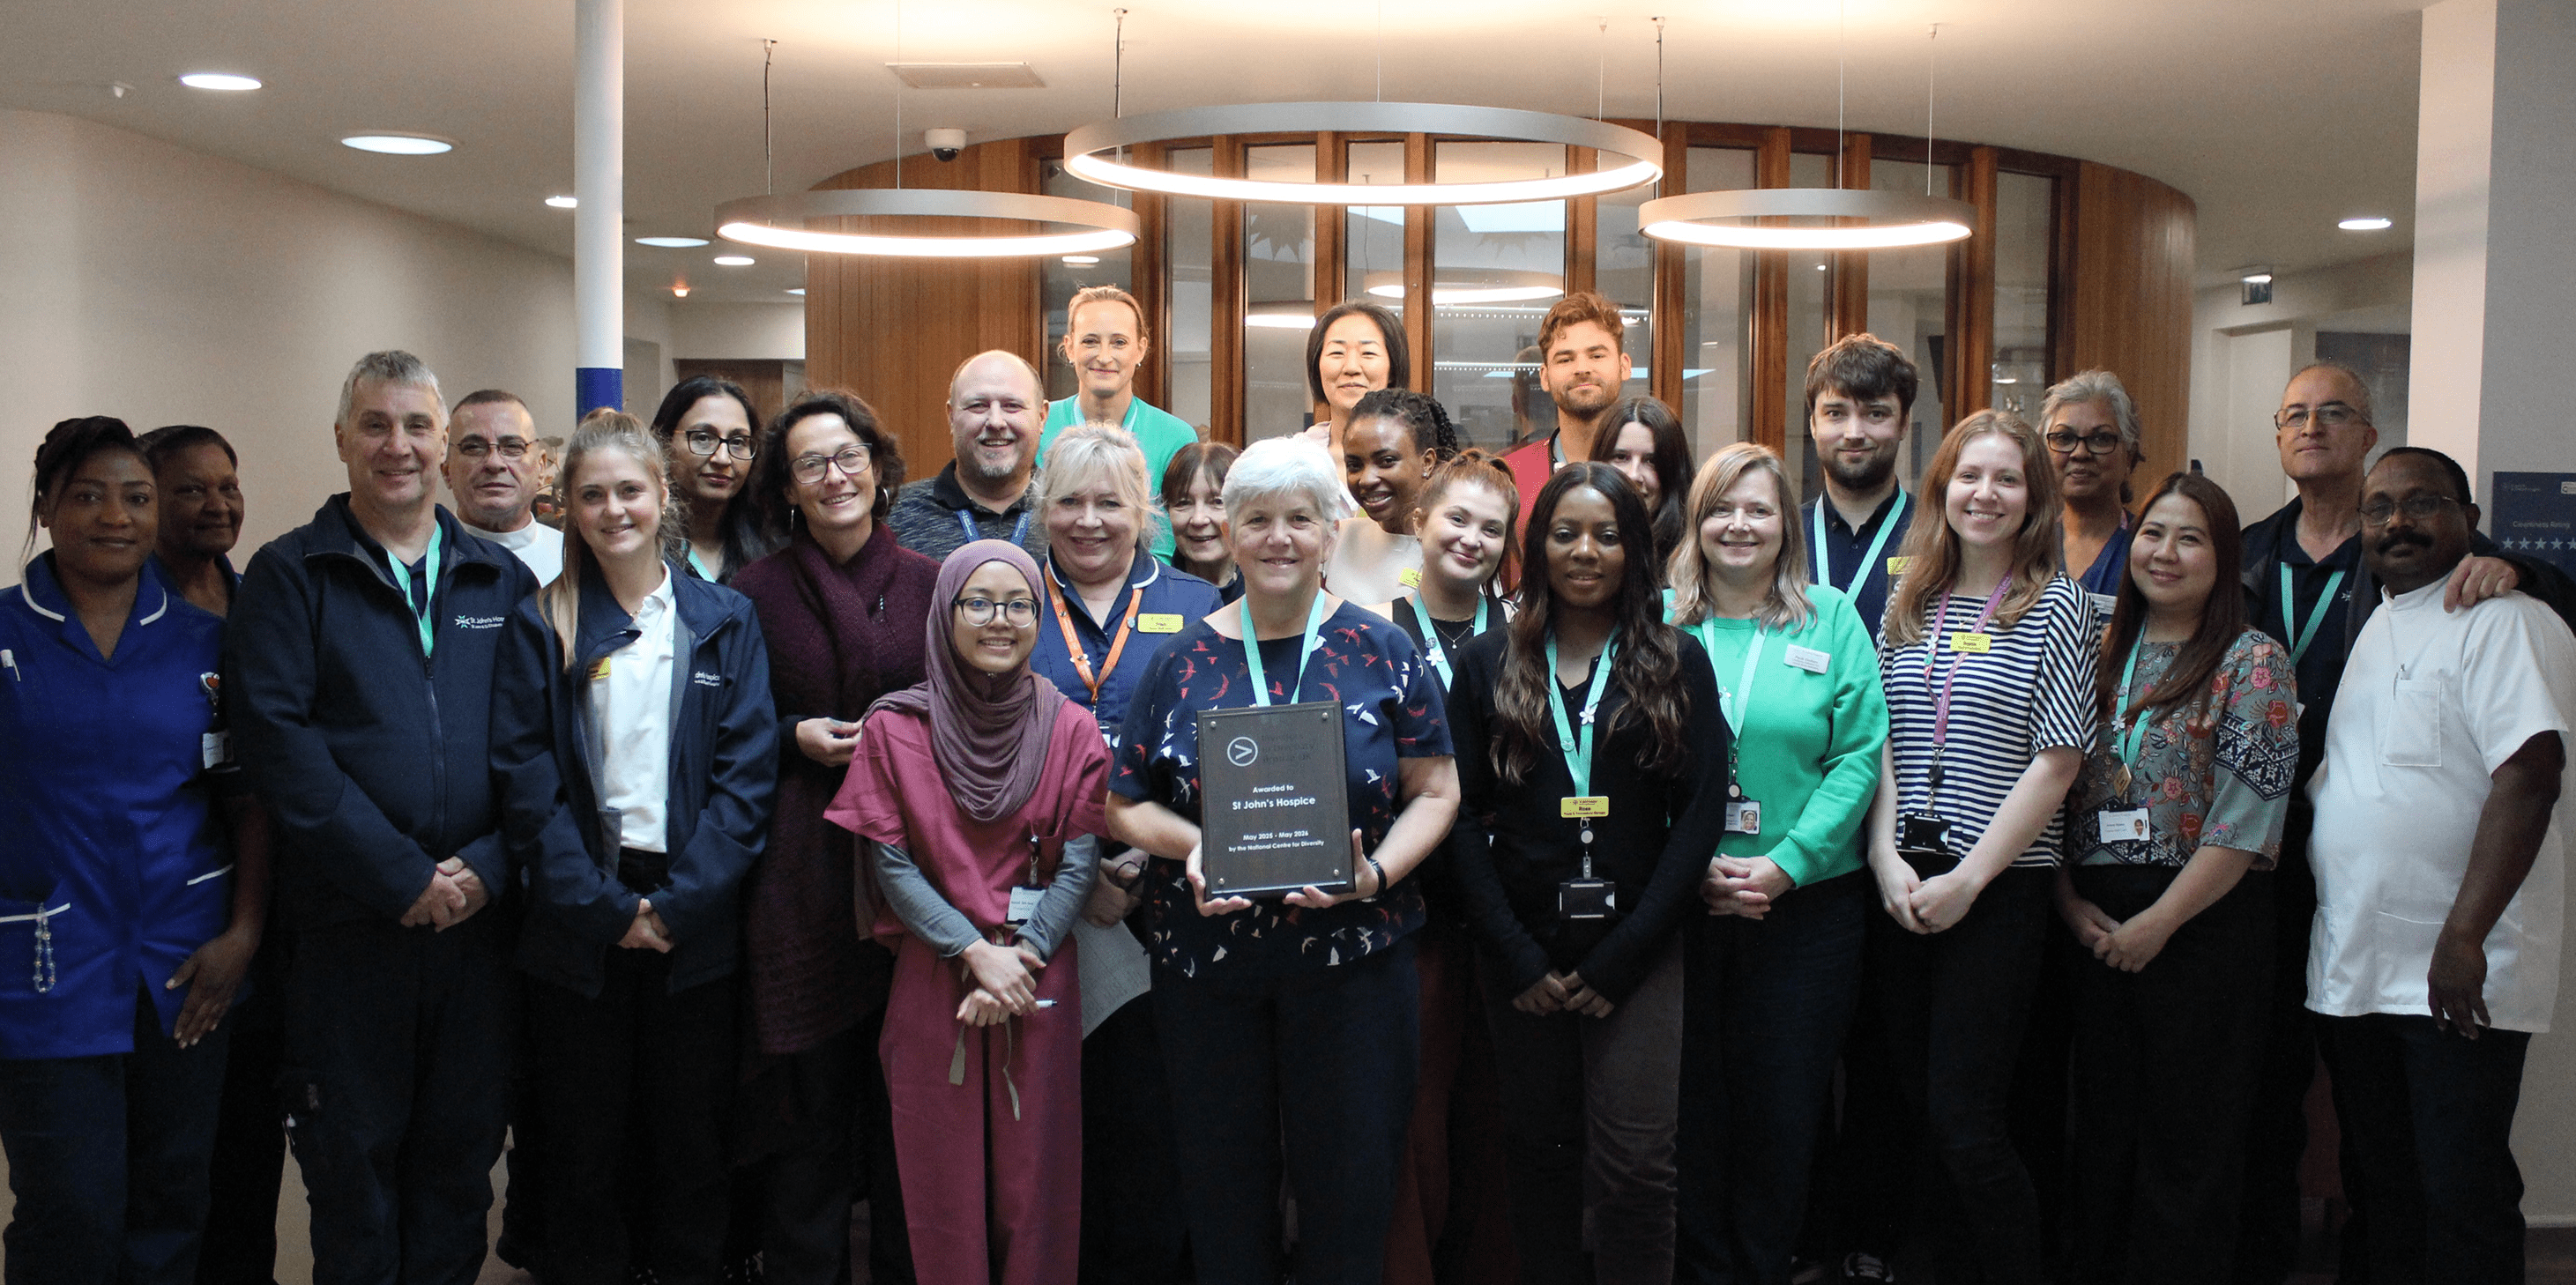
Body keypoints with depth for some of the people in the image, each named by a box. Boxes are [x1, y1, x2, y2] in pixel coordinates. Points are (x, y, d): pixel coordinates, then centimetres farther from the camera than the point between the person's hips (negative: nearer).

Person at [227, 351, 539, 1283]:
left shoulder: (501, 579, 9)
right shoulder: (290, 575, 0)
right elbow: (275, 736, -11)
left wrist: (489, 866, -11)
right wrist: (400, 875, -16)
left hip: (479, 916, 3)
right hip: (347, 920, -2)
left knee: (462, 1145, 13)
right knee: (352, 1151, 8)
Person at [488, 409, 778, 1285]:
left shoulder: (725, 621, 4)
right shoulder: (540, 627, 3)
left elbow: (747, 771, -2)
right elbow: (524, 780, -4)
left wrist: (678, 903, -11)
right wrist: (604, 907, -12)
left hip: (695, 918, 0)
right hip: (579, 920, 0)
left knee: (690, 1142, 9)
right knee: (585, 1146, 9)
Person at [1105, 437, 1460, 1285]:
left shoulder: (1382, 653, 1)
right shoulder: (1185, 660, 4)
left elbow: (1435, 790, 2)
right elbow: (1125, 803, 6)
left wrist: (1377, 873, -16)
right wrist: (1190, 843, -14)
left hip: (1350, 953, -1)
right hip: (1205, 957, 1)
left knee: (1349, 1175, 6)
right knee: (1222, 1178, 10)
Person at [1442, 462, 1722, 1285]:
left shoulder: (1677, 664, 5)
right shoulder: (1487, 665, 7)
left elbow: (1700, 813, -1)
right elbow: (1463, 816, 3)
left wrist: (1618, 961, -8)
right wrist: (1518, 960, -7)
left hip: (1637, 954, -1)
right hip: (1523, 956, 1)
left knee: (1634, 1167, -7)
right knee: (1539, 1153, 9)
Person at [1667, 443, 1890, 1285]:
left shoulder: (1832, 621, 3)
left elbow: (1859, 755, -4)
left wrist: (1784, 865, -13)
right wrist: (1693, 868, -12)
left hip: (1807, 900, 0)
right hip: (1679, 900, 0)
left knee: (1784, 1104, 6)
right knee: (1690, 1099, 6)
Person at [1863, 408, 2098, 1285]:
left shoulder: (2057, 607, -3)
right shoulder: (1909, 605, 11)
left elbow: (2057, 762, -8)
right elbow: (1881, 744, 10)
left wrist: (1967, 877, -11)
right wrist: (1887, 860, -4)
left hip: (2001, 885, -5)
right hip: (1902, 886, 5)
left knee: (1961, 1121, -7)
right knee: (1916, 1105, 9)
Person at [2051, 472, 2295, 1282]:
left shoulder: (2253, 663, -6)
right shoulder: (2101, 657, 10)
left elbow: (2248, 817, -13)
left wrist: (2158, 922, -14)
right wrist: (2070, 901, -3)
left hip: (2207, 921, -5)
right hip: (2097, 923, 5)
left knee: (2190, 1133, 2)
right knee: (2102, 1121, 12)